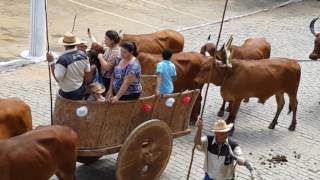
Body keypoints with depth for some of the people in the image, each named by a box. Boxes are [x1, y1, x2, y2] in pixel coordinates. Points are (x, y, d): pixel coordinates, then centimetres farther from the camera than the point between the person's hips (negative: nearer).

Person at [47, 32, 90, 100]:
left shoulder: (63, 59, -25)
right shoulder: (83, 54, -5)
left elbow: (57, 78, -21)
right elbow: (87, 72, 5)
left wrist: (51, 62, -16)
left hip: (68, 94, -6)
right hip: (81, 91, 6)